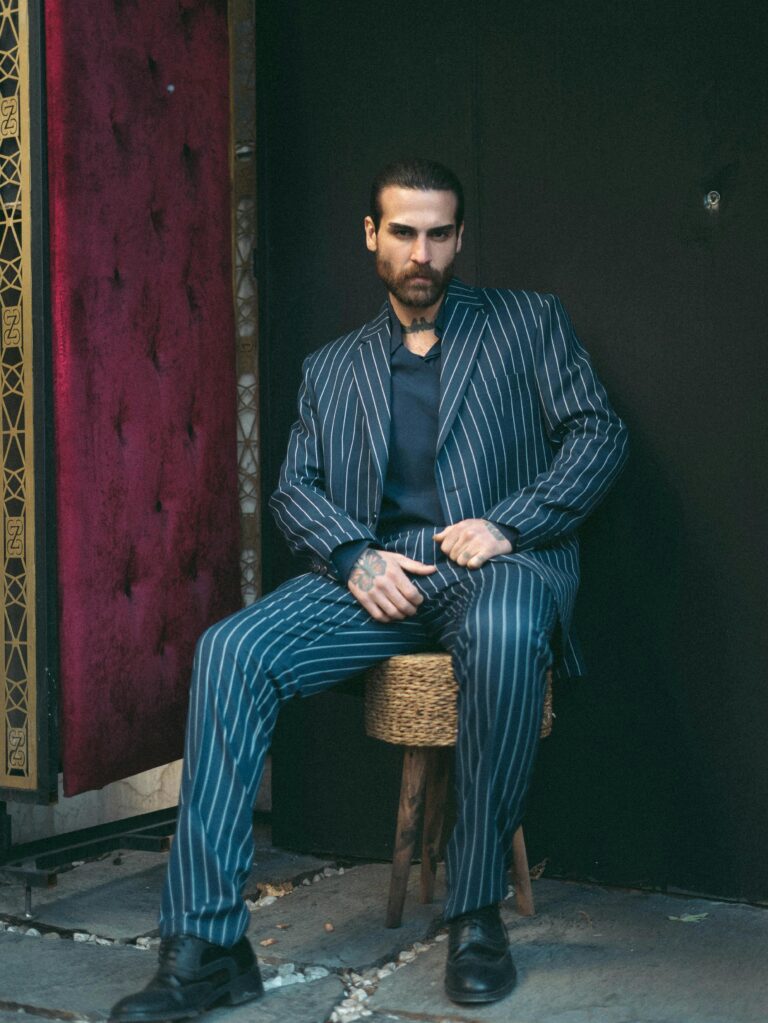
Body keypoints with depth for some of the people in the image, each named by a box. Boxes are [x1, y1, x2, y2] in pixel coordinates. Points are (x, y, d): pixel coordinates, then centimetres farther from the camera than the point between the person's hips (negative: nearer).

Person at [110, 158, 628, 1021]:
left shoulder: (528, 323, 15)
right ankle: (204, 946, -22)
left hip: (498, 560, -3)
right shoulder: (332, 368, 22)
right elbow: (294, 490, 14)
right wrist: (357, 557, -8)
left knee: (505, 636, -40)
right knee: (230, 651, -24)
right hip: (377, 571, 3)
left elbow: (599, 433, 5)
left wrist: (508, 524, -11)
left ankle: (477, 912, -23)